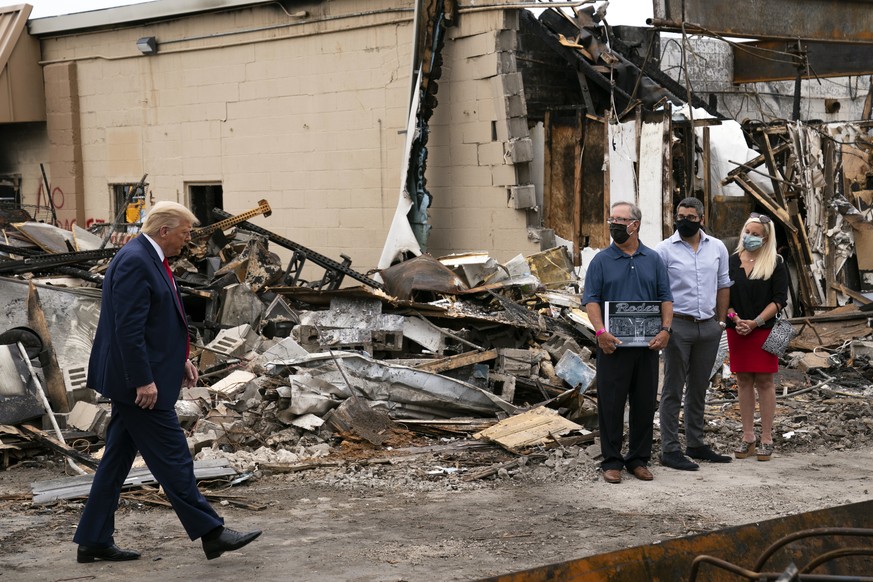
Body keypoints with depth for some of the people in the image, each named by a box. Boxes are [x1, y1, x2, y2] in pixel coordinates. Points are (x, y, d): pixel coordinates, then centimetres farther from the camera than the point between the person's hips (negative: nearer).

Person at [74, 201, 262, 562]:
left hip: (133, 381, 11)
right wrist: (144, 380, -23)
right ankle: (210, 533, 3)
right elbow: (129, 328, -24)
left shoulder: (149, 258, 13)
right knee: (173, 458, -4)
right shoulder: (135, 261, -19)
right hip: (138, 380, -11)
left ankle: (93, 540, 18)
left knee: (117, 459, 13)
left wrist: (180, 358, 16)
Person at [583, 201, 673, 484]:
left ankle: (639, 460, 17)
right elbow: (591, 299, -3)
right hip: (613, 344, -2)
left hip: (647, 344, 2)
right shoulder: (601, 260, 2)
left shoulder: (653, 260, 9)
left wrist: (665, 329, -7)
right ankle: (611, 461, 8)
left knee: (645, 403, 7)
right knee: (611, 403, 0)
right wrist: (601, 332, -18)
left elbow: (666, 298, 9)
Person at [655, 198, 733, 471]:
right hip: (678, 326, -4)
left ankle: (695, 444, 23)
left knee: (698, 389, 13)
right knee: (673, 390, -1)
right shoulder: (665, 249, -5)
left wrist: (721, 321, 11)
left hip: (708, 326, 5)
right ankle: (670, 450, 1)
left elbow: (723, 285, 15)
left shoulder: (717, 248, 7)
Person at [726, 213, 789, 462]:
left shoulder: (775, 264, -1)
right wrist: (735, 319, -8)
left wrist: (756, 322, -14)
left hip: (764, 330, -3)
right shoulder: (732, 261, 8)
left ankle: (766, 439, 4)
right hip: (737, 330, 3)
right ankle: (747, 438, 12)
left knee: (764, 381, -1)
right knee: (744, 381, 6)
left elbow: (779, 299, -5)